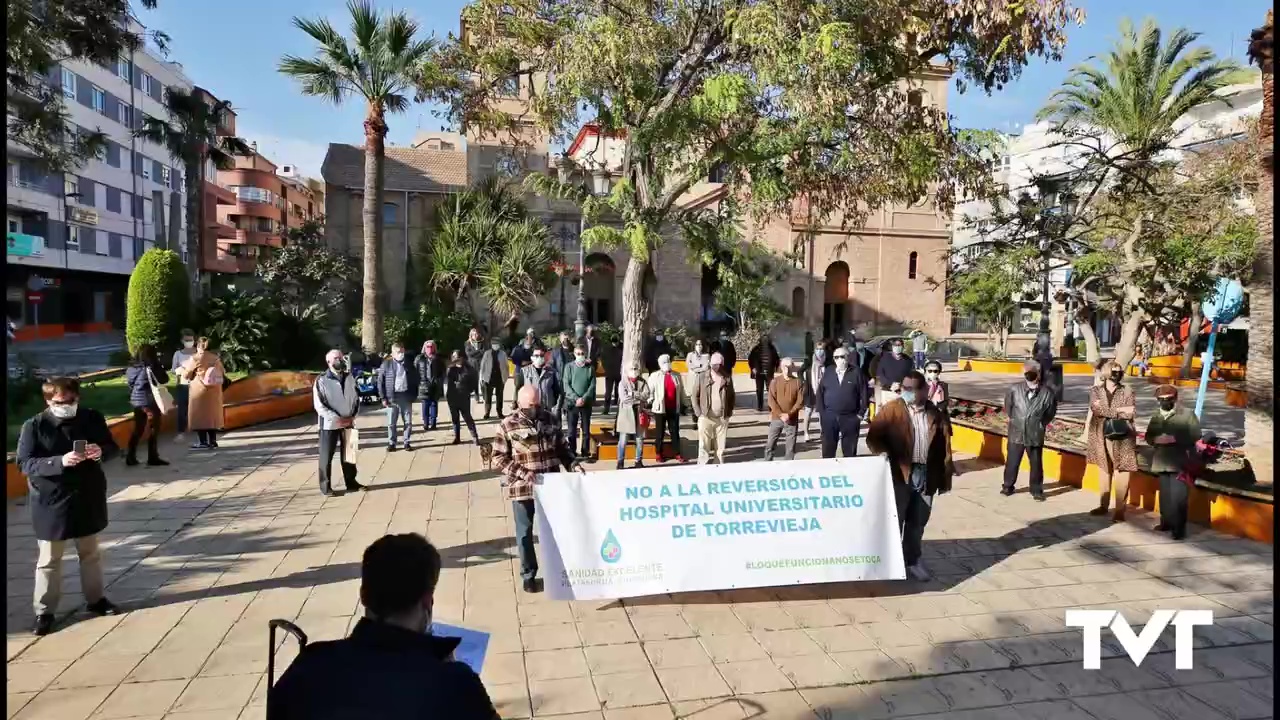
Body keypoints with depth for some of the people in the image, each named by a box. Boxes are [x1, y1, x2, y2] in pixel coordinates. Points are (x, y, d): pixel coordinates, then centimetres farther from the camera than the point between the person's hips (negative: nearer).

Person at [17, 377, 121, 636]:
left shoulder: (93, 418, -3)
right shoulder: (34, 426, -11)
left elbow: (113, 448, 4)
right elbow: (25, 464, -14)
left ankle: (96, 599, 33)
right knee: (49, 560, 9)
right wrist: (60, 461, -30)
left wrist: (101, 451, -19)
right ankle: (44, 611, 22)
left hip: (88, 498, 3)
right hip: (50, 502, -3)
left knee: (90, 553, 18)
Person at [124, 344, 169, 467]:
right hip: (150, 401, -6)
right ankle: (153, 458, 3)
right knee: (153, 429, 2)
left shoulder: (131, 368, 7)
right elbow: (164, 379, -10)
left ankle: (130, 457, 13)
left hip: (136, 401, 6)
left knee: (138, 429, 14)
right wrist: (159, 365, -1)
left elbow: (129, 384, 11)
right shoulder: (150, 366, -12)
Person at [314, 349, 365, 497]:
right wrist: (337, 418, -16)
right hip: (329, 424, -4)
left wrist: (353, 416, -3)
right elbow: (319, 405, -12)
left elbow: (357, 398, 11)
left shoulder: (350, 377, 5)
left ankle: (351, 483, 23)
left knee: (348, 454, 12)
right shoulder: (321, 381, -10)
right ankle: (325, 486, 16)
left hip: (348, 423, 4)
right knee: (326, 457, 4)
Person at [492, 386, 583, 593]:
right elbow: (498, 459, -9)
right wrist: (522, 473, -20)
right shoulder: (507, 425, -7)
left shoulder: (549, 419, 4)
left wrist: (573, 464, -4)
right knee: (525, 532, 9)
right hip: (522, 488, -3)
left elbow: (563, 447, 13)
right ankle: (529, 575, 25)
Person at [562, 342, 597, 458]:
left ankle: (585, 452, 15)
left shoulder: (590, 368, 3)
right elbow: (566, 385, -4)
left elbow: (592, 385, -1)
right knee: (572, 430, 3)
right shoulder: (569, 367, 1)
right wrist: (576, 398, -14)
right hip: (572, 403, -1)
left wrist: (584, 398, -13)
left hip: (586, 403, 1)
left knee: (586, 430, 6)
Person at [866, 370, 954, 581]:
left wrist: (945, 476, 8)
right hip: (900, 474, -3)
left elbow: (943, 446, 9)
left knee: (918, 522, 14)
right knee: (894, 520, 3)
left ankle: (913, 561, 29)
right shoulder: (890, 409, -6)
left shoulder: (935, 414, 5)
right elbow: (874, 436, -8)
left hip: (926, 476, 3)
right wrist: (882, 452, -28)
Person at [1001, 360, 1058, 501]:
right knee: (1012, 462, 11)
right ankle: (1008, 486, 28)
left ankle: (1037, 490, 25)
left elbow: (1051, 411, 6)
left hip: (1035, 435, -1)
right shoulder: (1015, 388, -9)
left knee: (1036, 464, 10)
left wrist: (1041, 424, 6)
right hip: (1016, 433, 1)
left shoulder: (1047, 392, -11)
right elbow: (1008, 405, 10)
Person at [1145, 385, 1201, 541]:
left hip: (1180, 462, -5)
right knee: (1165, 494, 13)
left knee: (1178, 496, -9)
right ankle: (1166, 521, 25)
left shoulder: (1187, 415, -1)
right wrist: (1156, 439, -9)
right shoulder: (1155, 417, 14)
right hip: (1162, 462, 5)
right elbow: (1148, 436, 14)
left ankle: (1179, 528, -5)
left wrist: (1174, 438, -20)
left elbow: (1195, 435, -9)